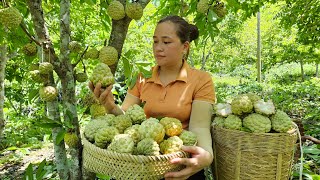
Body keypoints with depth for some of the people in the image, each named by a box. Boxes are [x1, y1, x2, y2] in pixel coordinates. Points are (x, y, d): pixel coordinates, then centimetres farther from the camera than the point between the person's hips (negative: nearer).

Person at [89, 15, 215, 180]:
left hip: (181, 164, -2)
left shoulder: (201, 80, -5)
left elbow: (199, 127, -13)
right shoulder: (142, 78, 4)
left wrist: (206, 154, -32)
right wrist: (111, 107, -20)